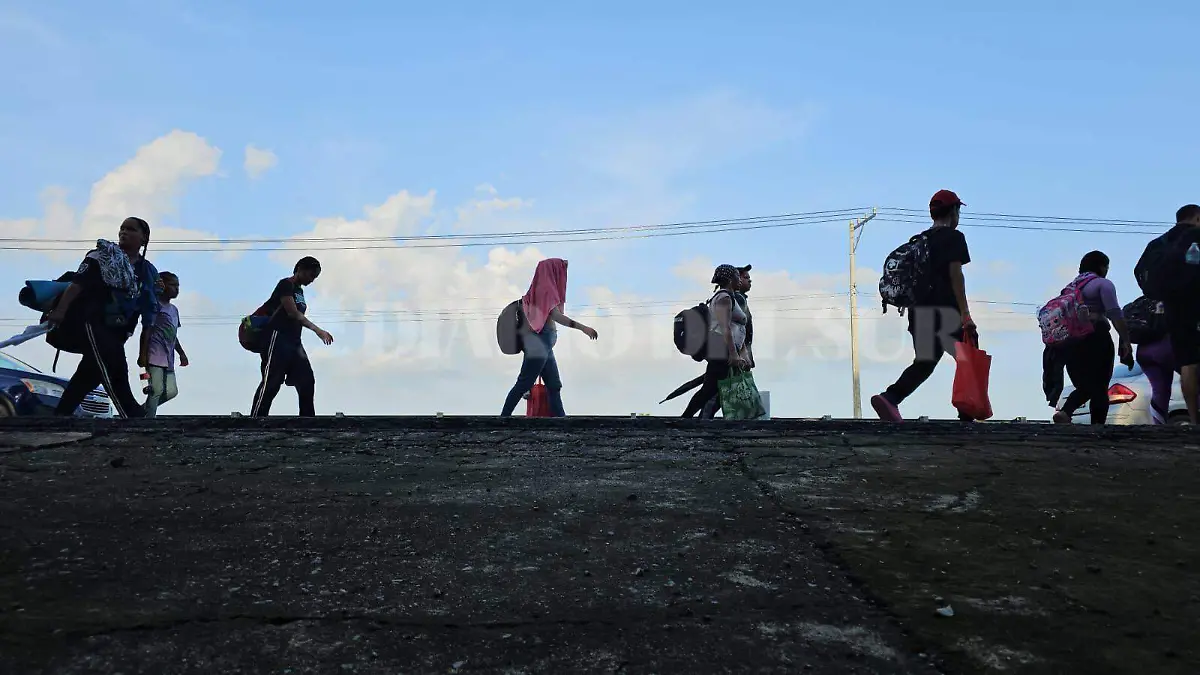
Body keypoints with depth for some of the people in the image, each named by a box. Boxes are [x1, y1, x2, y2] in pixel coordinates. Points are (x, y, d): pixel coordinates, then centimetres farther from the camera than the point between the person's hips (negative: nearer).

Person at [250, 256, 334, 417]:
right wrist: (317, 330, -21)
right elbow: (293, 313, -16)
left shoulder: (299, 290, 21)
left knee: (307, 381, 3)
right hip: (278, 338, -9)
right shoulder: (286, 285, -6)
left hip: (294, 341, 9)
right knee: (271, 382, -12)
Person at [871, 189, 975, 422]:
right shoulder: (954, 237, 0)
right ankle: (966, 414, 4)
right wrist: (965, 314, -14)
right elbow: (955, 274, -11)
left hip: (918, 309, 6)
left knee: (924, 363, 3)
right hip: (945, 309, -6)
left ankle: (889, 398, -19)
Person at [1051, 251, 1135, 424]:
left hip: (1069, 340, 6)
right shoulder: (1103, 284, 1)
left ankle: (1064, 412, -13)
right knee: (1099, 388, 2)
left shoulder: (1071, 286, 20)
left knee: (1084, 386, 13)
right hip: (1094, 338, -6)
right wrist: (1125, 340, -13)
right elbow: (1114, 314, -11)